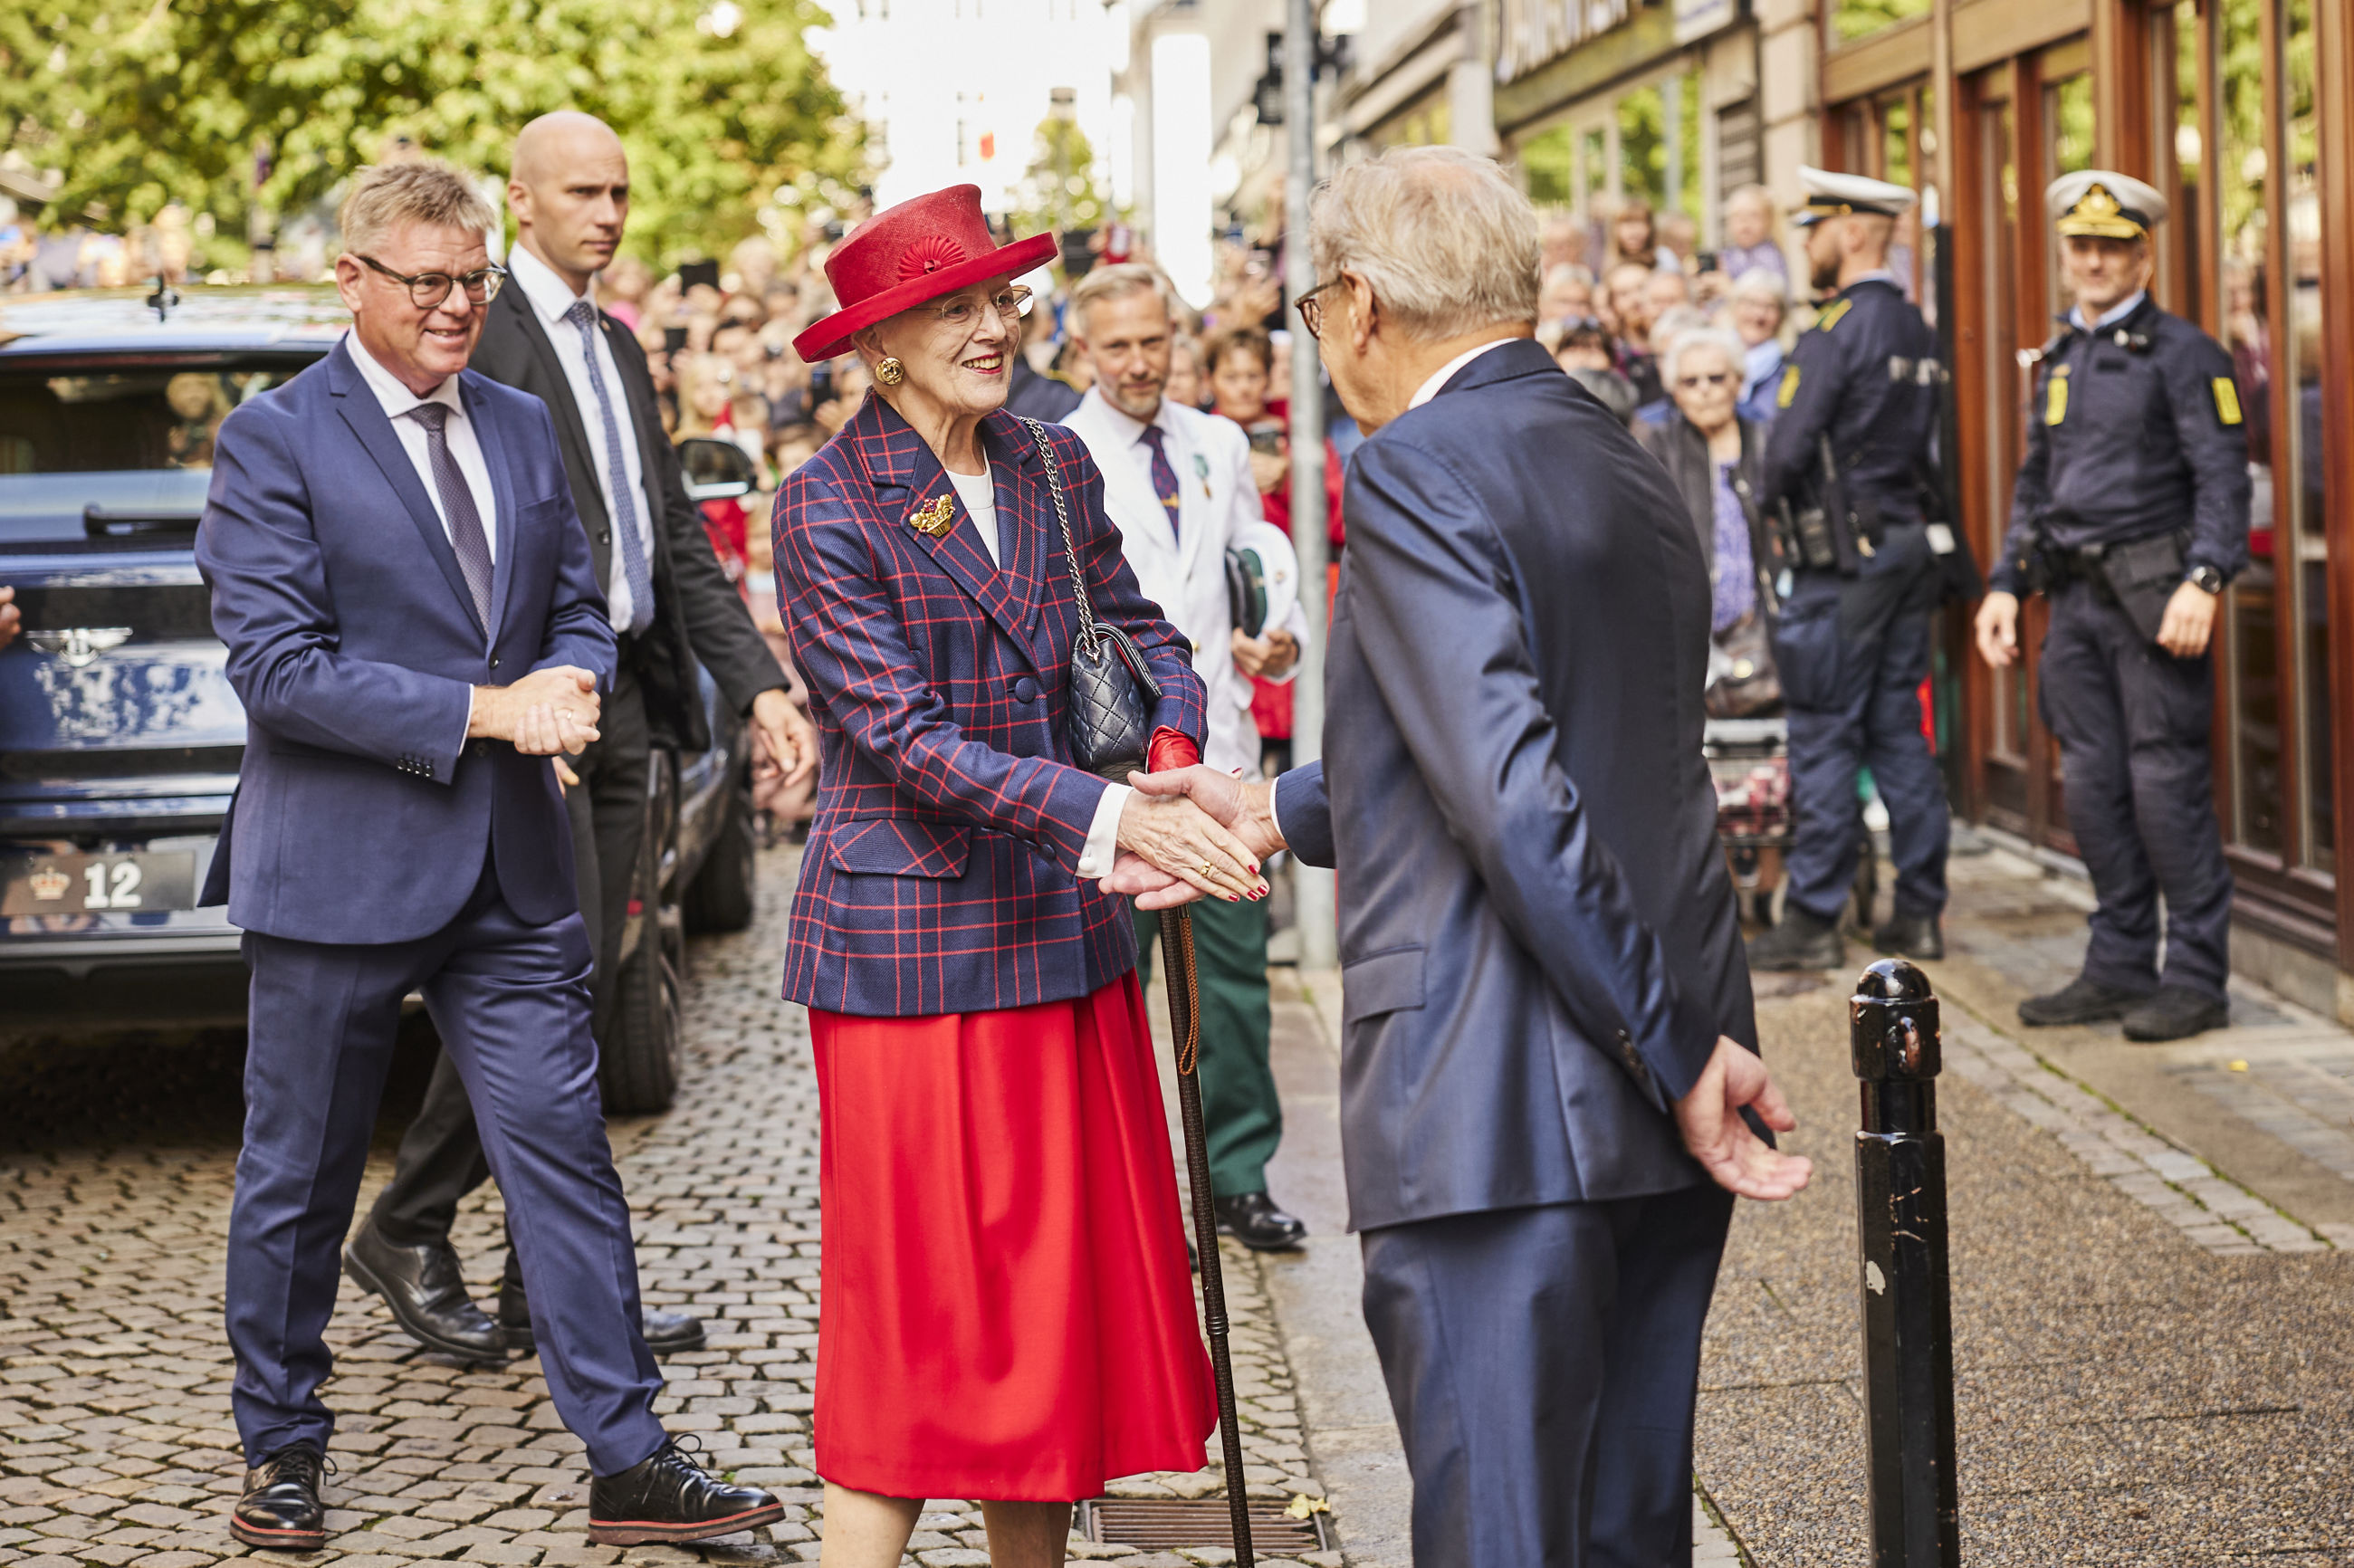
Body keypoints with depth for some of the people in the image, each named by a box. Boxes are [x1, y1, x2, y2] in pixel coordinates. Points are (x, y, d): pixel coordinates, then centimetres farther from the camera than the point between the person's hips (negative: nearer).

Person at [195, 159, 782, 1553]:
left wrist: (569, 684, -8)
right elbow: (277, 665, -15)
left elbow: (578, 606, 17)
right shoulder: (274, 441, -7)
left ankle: (631, 1463, 6)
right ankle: (282, 1451, 26)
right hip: (339, 866, -4)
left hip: (512, 865, 4)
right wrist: (485, 710, -18)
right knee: (298, 1177, 9)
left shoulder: (523, 426, 12)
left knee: (564, 1151, 2)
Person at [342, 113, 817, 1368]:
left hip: (622, 698, 8)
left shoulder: (618, 347, 19)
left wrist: (759, 685, 10)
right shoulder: (478, 334, -8)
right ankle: (407, 1232, 6)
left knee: (582, 1002, 9)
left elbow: (676, 536, 19)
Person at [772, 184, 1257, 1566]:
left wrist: (1175, 756, -11)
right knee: (918, 1297, -1)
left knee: (1063, 1282, 10)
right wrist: (1118, 818, -26)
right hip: (911, 945, -6)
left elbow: (1139, 633, 12)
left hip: (1063, 934, 6)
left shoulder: (1055, 468, 7)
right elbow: (906, 737, -18)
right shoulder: (827, 508, -11)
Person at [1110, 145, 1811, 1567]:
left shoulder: (1414, 475, -11)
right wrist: (1278, 814, 27)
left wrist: (1678, 1052, -16)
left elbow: (1512, 800, -21)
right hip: (1660, 1123, 9)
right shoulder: (1633, 471, 16)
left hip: (1498, 1116, -9)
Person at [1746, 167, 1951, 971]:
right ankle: (1920, 910, 13)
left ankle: (1813, 919, -1)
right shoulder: (1919, 333, 12)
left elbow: (1787, 453, -16)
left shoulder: (1837, 330, -14)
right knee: (1899, 731, 11)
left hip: (1843, 553, -8)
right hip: (1909, 541, 8)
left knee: (1823, 735, -4)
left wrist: (1776, 514, 2)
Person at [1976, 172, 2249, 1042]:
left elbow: (2223, 478, -11)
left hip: (2152, 599, -7)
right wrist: (2006, 585, 15)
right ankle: (2120, 968, 17)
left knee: (2167, 787, -6)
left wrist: (2203, 581, -22)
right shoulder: (2059, 360, 17)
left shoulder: (2182, 352, -5)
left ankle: (2196, 979, 1)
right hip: (2076, 600, 7)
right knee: (2093, 788, 8)